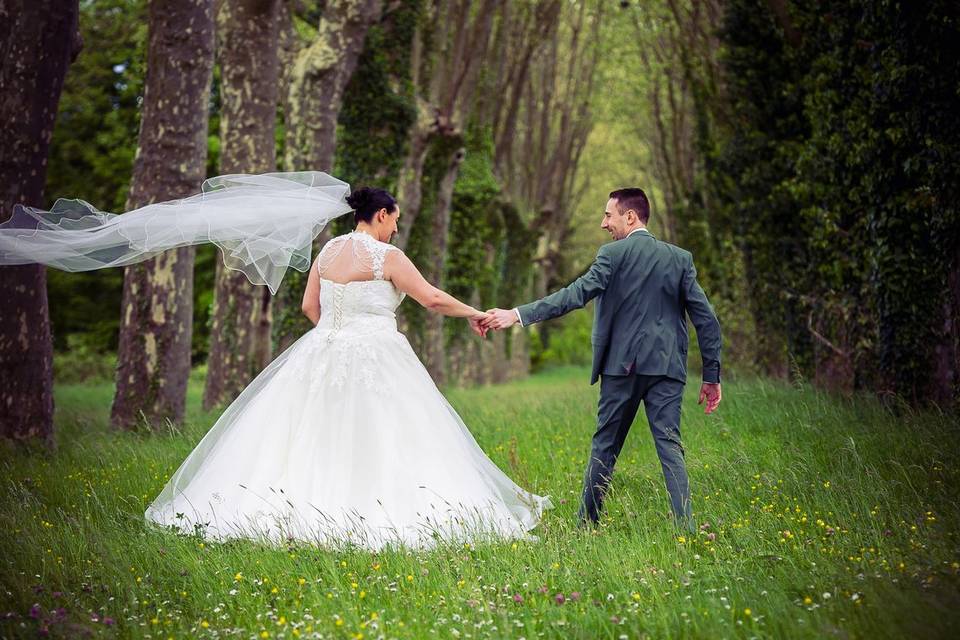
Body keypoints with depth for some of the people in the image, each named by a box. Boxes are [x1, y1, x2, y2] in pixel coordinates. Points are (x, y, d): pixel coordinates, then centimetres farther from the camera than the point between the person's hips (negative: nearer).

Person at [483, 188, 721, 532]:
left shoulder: (613, 254, -3)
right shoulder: (680, 258, 9)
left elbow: (576, 294, -16)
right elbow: (707, 319, 5)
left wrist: (518, 315, -18)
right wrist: (712, 377, 9)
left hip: (622, 365, -2)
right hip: (667, 368, 2)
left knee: (605, 445, 10)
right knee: (670, 446, -1)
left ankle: (586, 524, 18)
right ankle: (686, 527, -14)